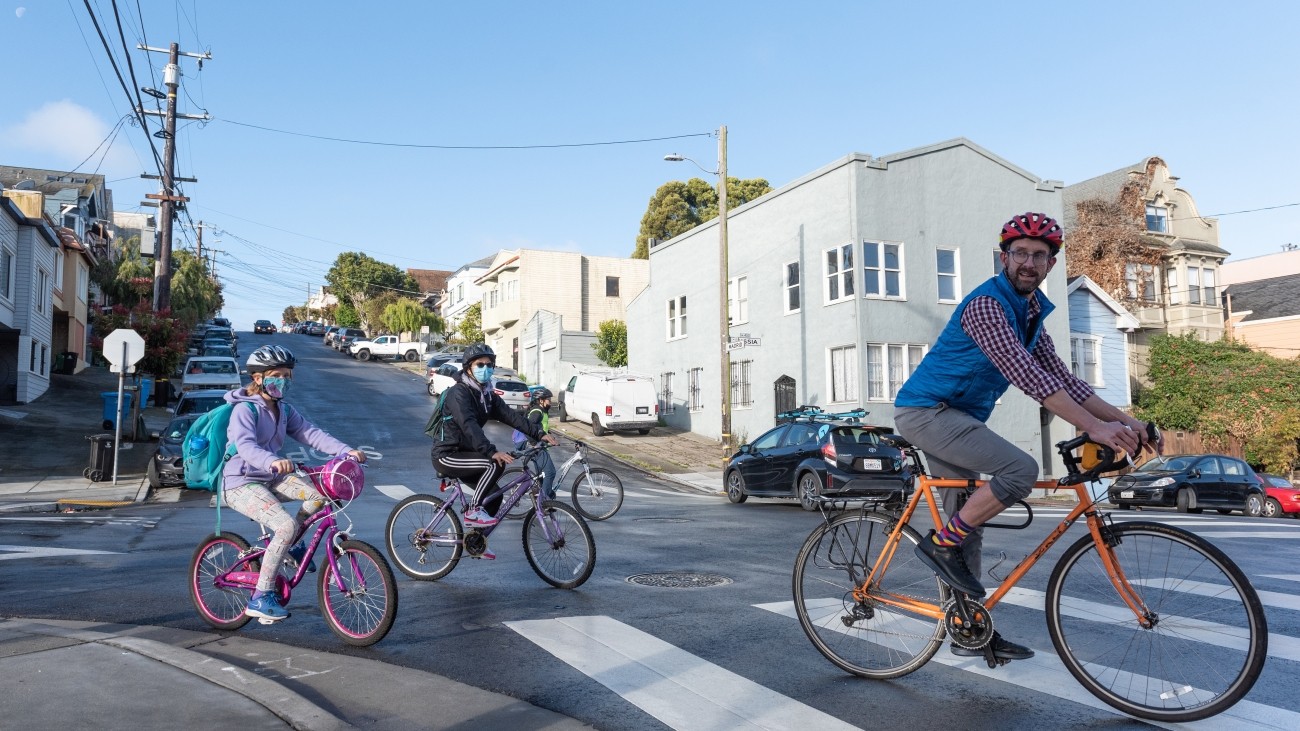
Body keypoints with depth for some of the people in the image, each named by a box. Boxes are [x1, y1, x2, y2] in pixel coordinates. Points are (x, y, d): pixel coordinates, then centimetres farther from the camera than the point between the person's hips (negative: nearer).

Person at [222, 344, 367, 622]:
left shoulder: (284, 411, 9)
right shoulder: (245, 409, -15)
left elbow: (311, 434, -3)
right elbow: (245, 446, -32)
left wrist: (347, 451, -19)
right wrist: (273, 461, -53)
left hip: (270, 478, 7)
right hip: (241, 483, -7)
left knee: (320, 492, -16)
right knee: (286, 526, -27)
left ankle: (289, 544, 8)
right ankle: (261, 598, -17)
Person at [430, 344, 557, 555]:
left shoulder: (487, 395, 7)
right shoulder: (458, 393, -20)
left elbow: (510, 415, -2)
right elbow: (469, 425, -34)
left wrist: (539, 434, -14)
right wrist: (492, 451, -47)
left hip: (463, 452, 9)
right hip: (447, 455, -9)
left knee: (494, 495, 5)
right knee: (495, 464, -26)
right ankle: (473, 511, -14)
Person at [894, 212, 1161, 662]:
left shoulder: (1032, 313, 11)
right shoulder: (985, 304, -19)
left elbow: (1062, 379, 9)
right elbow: (1026, 376, -29)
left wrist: (1124, 420, -2)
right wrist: (1094, 427, -34)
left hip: (955, 417, 9)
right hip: (925, 410, -9)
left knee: (968, 526, 11)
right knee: (1020, 470, -26)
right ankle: (941, 544, -11)